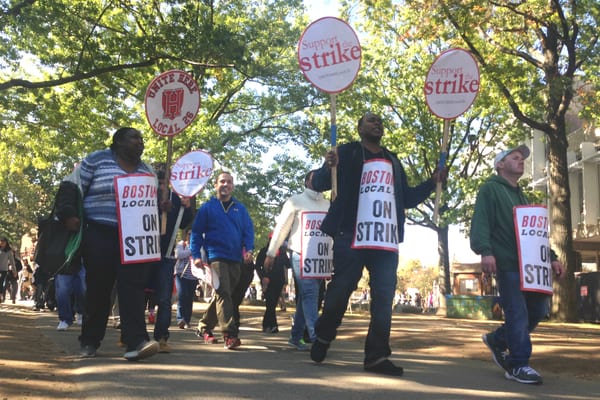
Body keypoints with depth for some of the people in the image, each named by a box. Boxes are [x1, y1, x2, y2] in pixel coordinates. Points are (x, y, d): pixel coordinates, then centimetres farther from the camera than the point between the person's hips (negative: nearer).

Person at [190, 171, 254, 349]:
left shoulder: (240, 208, 13)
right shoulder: (207, 207, 4)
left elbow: (248, 230, 10)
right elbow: (196, 232, 3)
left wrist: (249, 249, -8)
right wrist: (196, 256, -7)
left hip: (235, 259, 5)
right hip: (216, 256, -4)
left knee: (222, 295, 12)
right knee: (223, 294, -16)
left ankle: (204, 327, 28)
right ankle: (229, 334, -21)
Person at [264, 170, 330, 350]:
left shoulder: (328, 205, 16)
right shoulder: (296, 201, 1)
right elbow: (281, 228, 0)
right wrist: (270, 254, -2)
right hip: (301, 255, -5)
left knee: (307, 296, 7)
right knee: (309, 295, -14)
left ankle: (296, 336, 14)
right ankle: (316, 337, -19)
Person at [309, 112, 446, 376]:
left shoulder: (392, 161, 21)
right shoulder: (346, 153, 5)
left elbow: (407, 198, 24)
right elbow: (319, 184, -3)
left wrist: (432, 183, 12)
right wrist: (328, 167, -24)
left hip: (386, 241, 5)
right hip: (351, 238, -5)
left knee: (384, 298, 2)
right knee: (339, 292, -2)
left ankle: (377, 356, 6)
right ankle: (322, 338, 21)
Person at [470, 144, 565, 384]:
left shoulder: (520, 195, 28)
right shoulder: (490, 189, 2)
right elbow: (480, 222, -12)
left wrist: (551, 257, 20)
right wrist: (485, 251, -27)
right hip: (507, 263, -8)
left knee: (538, 310, 8)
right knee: (518, 313, -9)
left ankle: (498, 340, 24)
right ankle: (518, 365, 0)